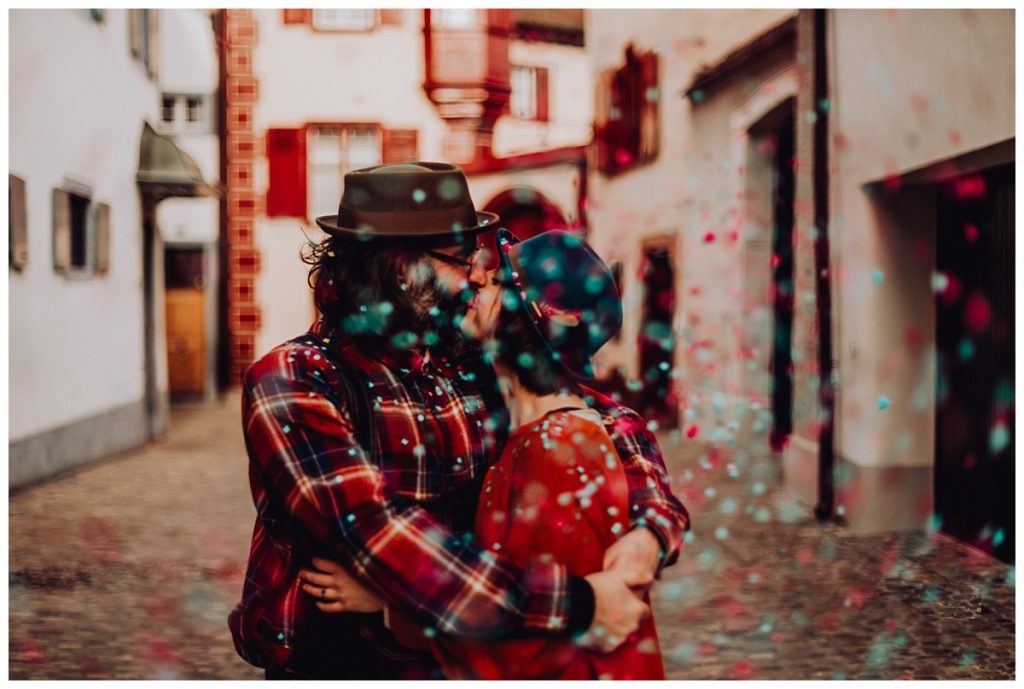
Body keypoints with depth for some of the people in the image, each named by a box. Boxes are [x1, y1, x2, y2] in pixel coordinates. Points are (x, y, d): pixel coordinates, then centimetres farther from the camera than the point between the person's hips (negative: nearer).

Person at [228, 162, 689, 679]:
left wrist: (649, 529, -11)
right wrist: (573, 605, -27)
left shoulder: (472, 363, 1)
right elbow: (379, 536, -24)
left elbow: (612, 423, 8)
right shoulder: (292, 383, -13)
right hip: (339, 662, -3)